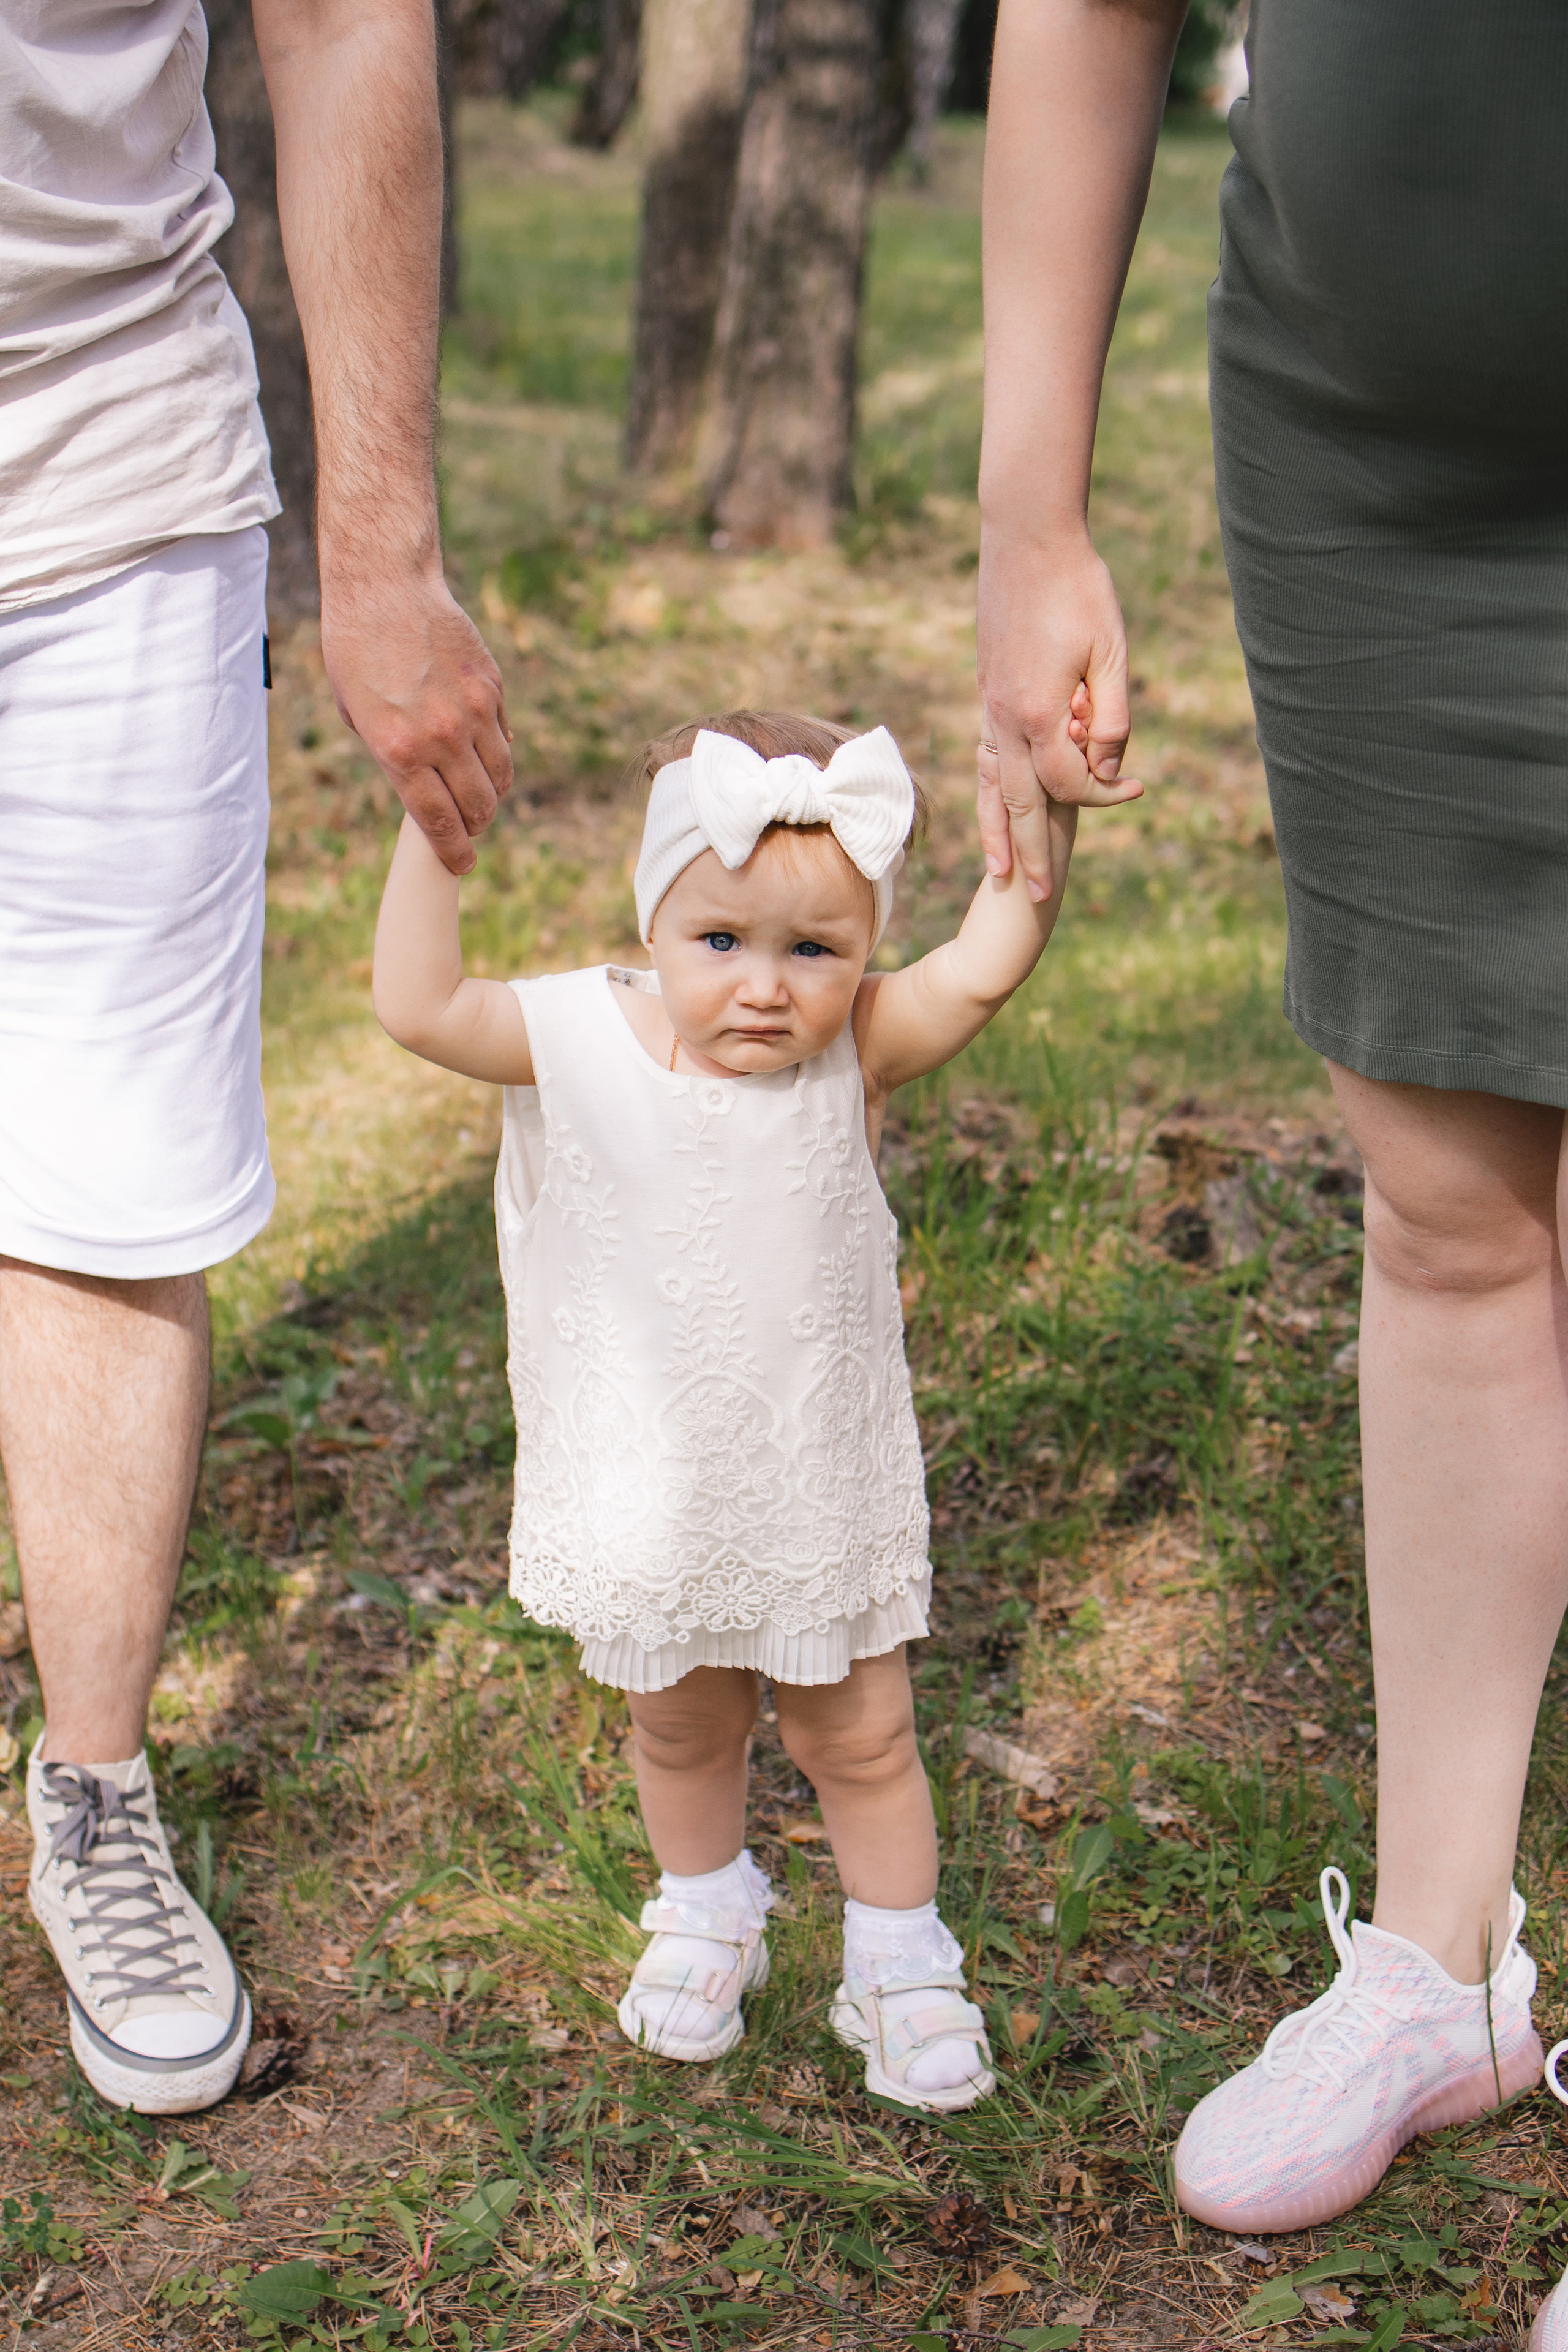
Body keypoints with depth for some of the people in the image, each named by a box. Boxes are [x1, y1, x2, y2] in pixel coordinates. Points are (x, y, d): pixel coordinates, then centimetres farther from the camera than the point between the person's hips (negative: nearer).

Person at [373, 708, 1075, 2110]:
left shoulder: (855, 1058, -18)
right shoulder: (583, 1043, -16)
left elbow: (986, 965, -32)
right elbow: (419, 1008, -25)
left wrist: (1040, 803, -43)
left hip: (823, 1495, -1)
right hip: (650, 1494, 1)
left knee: (859, 1739, 16)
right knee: (681, 1729, 25)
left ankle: (901, 1967, 38)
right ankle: (704, 1917, 52)